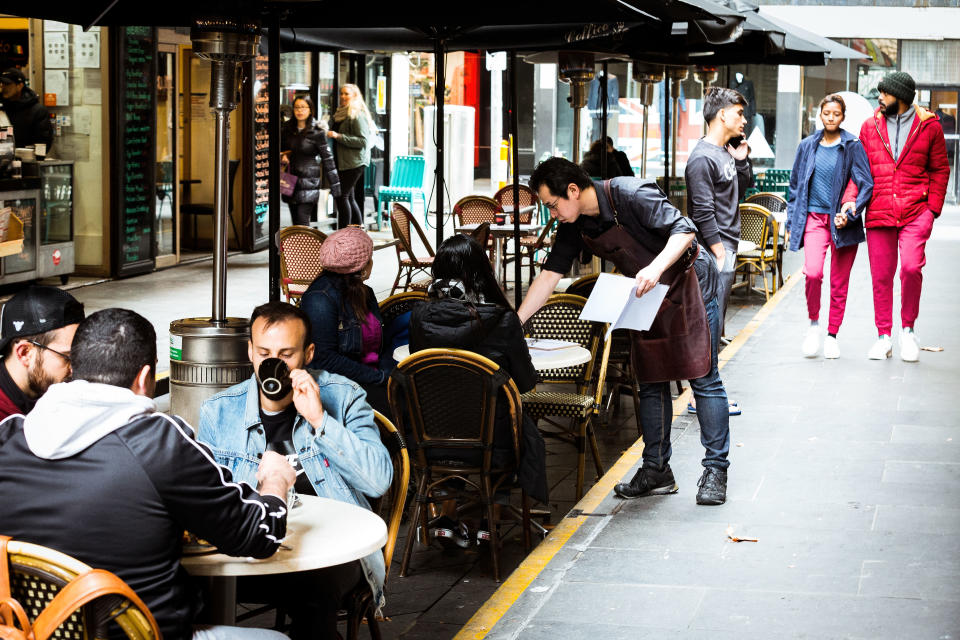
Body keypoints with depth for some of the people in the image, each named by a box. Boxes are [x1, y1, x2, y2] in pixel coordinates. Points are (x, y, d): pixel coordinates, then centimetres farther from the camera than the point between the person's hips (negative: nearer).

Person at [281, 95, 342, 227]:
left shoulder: (317, 132, -6)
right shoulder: (287, 128, 8)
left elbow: (328, 159, -6)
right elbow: (281, 148, 26)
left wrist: (336, 189, -8)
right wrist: (284, 155, 1)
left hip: (308, 180, -5)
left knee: (302, 220, -13)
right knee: (295, 222, 7)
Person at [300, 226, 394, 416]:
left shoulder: (365, 293, 18)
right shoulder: (320, 298, -11)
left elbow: (384, 343, 22)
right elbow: (323, 359, -17)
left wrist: (388, 372, -2)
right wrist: (380, 378, -16)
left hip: (372, 380, 8)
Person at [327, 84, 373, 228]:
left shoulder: (358, 116, -11)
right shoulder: (341, 114, 17)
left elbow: (363, 141, -19)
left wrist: (338, 136, -21)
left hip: (354, 162, -9)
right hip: (342, 162, 9)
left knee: (342, 195, -12)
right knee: (349, 197, 11)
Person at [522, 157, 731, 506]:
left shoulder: (631, 194, -27)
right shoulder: (574, 225, -4)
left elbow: (684, 230, -29)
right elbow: (550, 274, 1)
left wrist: (656, 268, -44)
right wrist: (515, 320, -4)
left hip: (690, 282, -7)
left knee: (703, 378, -6)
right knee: (650, 381, 7)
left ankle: (715, 470, -2)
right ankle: (656, 470, 15)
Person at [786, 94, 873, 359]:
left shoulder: (853, 146, 0)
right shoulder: (807, 146, 9)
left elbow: (866, 185, -2)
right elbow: (796, 185, 17)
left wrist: (850, 215, -14)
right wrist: (791, 223, 13)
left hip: (842, 221, -1)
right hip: (814, 217, 1)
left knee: (839, 282, 3)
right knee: (812, 272, -20)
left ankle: (832, 336, 17)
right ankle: (813, 322, 3)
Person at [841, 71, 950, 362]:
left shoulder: (929, 126, 3)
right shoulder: (870, 127, 9)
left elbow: (940, 170, 8)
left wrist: (933, 207, -1)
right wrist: (850, 198, -4)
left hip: (916, 212, -2)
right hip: (878, 213, 2)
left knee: (911, 267, -17)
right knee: (881, 276, 4)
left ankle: (908, 328, 4)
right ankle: (883, 336, 17)